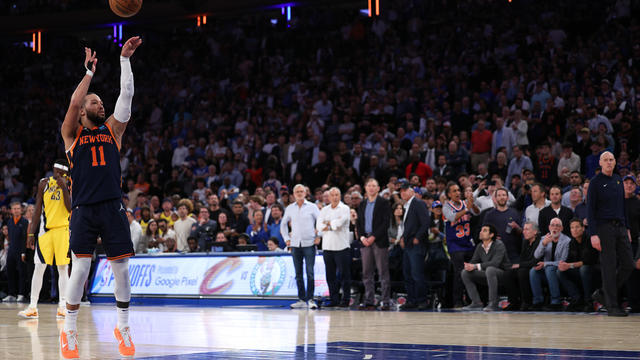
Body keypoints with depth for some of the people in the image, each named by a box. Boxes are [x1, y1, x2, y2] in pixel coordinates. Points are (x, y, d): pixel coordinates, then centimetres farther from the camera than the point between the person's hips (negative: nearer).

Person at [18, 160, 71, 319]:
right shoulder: (44, 183, 6)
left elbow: (70, 208, -12)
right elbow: (38, 210, 9)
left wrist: (64, 187, -19)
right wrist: (31, 233, 5)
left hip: (63, 228, -2)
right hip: (45, 228, 2)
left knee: (63, 268, 1)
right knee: (39, 267, -3)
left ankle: (62, 306, 6)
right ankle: (33, 307, -3)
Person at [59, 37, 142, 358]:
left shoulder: (112, 129, 16)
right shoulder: (72, 133, 9)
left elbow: (126, 94, 7)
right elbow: (74, 101, -8)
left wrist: (125, 59, 3)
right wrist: (90, 71, 1)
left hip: (112, 208, 3)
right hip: (84, 209, -3)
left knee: (121, 266, 0)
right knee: (80, 267, -7)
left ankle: (123, 328, 15)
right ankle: (69, 331, 7)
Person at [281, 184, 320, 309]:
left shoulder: (312, 207, 1)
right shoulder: (290, 208, 10)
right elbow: (283, 224, 22)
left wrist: (319, 237, -4)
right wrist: (286, 238, 13)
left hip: (309, 244, -3)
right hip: (295, 245, 3)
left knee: (310, 272, -8)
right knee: (298, 274, 4)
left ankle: (310, 299, -4)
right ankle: (302, 299, 9)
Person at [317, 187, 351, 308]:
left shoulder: (345, 208, 0)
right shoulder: (324, 210, 13)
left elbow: (339, 223, -15)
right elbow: (319, 226, 1)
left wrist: (327, 223, 0)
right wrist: (333, 225, -9)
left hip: (341, 247, -5)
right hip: (327, 247, 5)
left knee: (344, 275, -1)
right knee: (330, 275, 7)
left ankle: (345, 299, 4)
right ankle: (334, 299, 13)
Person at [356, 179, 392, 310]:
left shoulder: (384, 203, 0)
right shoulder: (362, 205, 16)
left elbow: (386, 222, -7)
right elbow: (359, 223, 15)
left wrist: (373, 237, -13)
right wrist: (362, 237, -3)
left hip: (379, 241, -5)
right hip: (365, 241, 5)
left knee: (383, 272, -4)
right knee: (367, 273, 4)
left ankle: (386, 301, -2)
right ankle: (369, 301, 8)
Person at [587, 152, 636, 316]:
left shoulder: (618, 180, 15)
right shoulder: (596, 182, -4)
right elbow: (590, 210, -7)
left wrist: (627, 228, 16)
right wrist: (593, 234, -14)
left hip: (620, 227, 6)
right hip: (604, 227, -6)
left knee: (628, 265, 1)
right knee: (609, 267, -5)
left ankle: (602, 294, 14)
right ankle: (612, 306, 0)